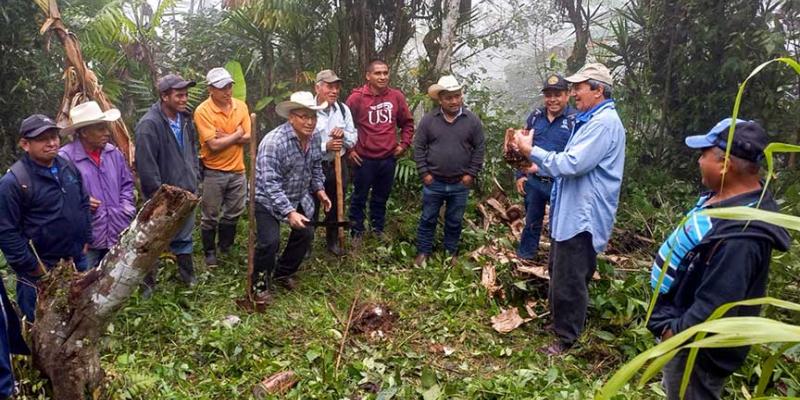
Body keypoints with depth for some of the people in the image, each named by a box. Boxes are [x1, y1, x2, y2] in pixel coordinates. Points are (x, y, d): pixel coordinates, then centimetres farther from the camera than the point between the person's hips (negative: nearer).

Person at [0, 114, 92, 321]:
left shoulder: (69, 167, 3)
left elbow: (84, 204, 15)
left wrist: (86, 240, 11)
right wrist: (31, 267, -15)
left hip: (77, 261, 6)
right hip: (41, 272, -6)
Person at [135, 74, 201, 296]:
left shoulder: (185, 118, 4)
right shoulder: (148, 125, -21)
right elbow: (146, 165, -21)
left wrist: (195, 176, 12)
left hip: (186, 191, 7)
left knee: (184, 236, 20)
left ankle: (187, 275, 35)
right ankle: (148, 283, 24)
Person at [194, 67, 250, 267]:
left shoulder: (241, 106, -1)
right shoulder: (203, 111, -17)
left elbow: (248, 137, -6)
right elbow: (214, 145, -22)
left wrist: (225, 137, -18)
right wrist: (236, 134, -11)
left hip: (237, 170, 4)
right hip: (213, 172, -4)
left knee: (233, 213, 17)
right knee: (210, 217, 8)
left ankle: (226, 247, 36)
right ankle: (209, 252, 27)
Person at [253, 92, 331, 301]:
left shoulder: (315, 136, -8)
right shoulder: (274, 142, -30)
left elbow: (316, 167, 11)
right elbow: (270, 183, -33)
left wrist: (319, 189, 0)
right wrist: (289, 212, -38)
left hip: (299, 197, 7)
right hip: (268, 199, -7)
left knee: (306, 234, 9)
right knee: (270, 241, -17)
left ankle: (283, 273, 32)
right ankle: (260, 283, 9)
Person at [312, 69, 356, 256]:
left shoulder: (344, 109, 3)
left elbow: (353, 140, 7)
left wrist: (343, 134, -15)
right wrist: (326, 147, -27)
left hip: (337, 165, 5)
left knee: (335, 206, 18)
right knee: (311, 207, 7)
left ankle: (332, 241, 37)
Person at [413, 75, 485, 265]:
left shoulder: (472, 120, -4)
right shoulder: (428, 119, -5)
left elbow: (479, 148, 0)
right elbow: (419, 147, -1)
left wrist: (471, 173, -4)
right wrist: (424, 172, -6)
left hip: (460, 184, 1)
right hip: (433, 182, 0)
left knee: (454, 222, 14)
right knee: (428, 219, 11)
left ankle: (451, 253, 30)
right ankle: (423, 252, 26)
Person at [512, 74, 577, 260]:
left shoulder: (576, 119, -11)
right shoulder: (535, 116, 4)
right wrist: (520, 175, 8)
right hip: (533, 181, 4)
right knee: (532, 221, 18)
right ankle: (524, 257, 34)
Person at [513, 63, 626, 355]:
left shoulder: (604, 123, -19)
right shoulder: (589, 120, 15)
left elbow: (573, 164, -26)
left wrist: (532, 150, -18)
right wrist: (540, 167, 11)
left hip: (582, 216, -11)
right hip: (570, 211, 11)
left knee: (569, 280, 0)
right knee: (558, 273, 22)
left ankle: (566, 338, 15)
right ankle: (557, 320, 38)